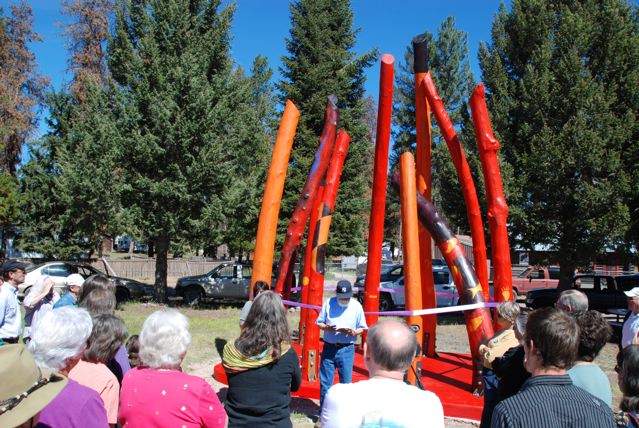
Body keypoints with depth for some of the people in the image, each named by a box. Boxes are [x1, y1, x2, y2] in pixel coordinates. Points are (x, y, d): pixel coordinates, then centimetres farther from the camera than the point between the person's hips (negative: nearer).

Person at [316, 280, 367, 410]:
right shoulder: (328, 303, 0)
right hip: (329, 347, 1)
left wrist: (353, 332, -17)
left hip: (347, 349, -1)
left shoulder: (356, 306, -1)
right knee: (325, 380, 6)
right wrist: (327, 328, -16)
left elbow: (362, 328, 4)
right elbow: (319, 323, 5)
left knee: (346, 381, 3)